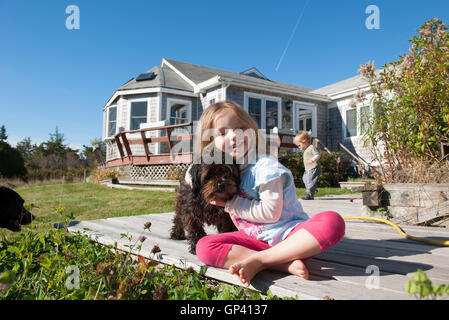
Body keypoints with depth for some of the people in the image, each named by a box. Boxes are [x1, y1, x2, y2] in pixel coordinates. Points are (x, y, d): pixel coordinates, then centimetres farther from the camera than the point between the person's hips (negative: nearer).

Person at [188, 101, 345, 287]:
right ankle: (285, 264, -26)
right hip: (256, 238, 5)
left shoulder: (265, 166, -15)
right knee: (204, 247, -20)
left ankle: (257, 260, -32)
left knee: (333, 222, -32)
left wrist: (230, 203, -15)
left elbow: (271, 212, -21)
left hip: (288, 234, -4)